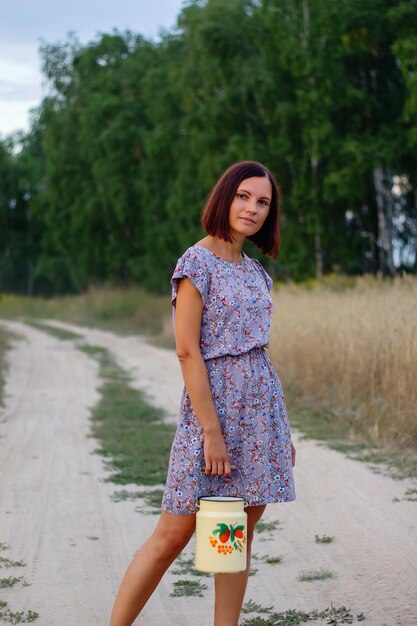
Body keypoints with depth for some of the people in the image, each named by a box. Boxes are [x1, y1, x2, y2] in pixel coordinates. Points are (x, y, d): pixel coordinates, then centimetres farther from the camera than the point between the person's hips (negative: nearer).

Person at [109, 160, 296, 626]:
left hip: (261, 402, 7)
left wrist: (281, 430, 13)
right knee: (173, 534, -3)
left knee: (241, 531, 8)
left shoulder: (253, 271, 14)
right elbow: (187, 351, -14)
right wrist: (211, 430, -17)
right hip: (213, 400, -7)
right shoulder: (197, 262, -8)